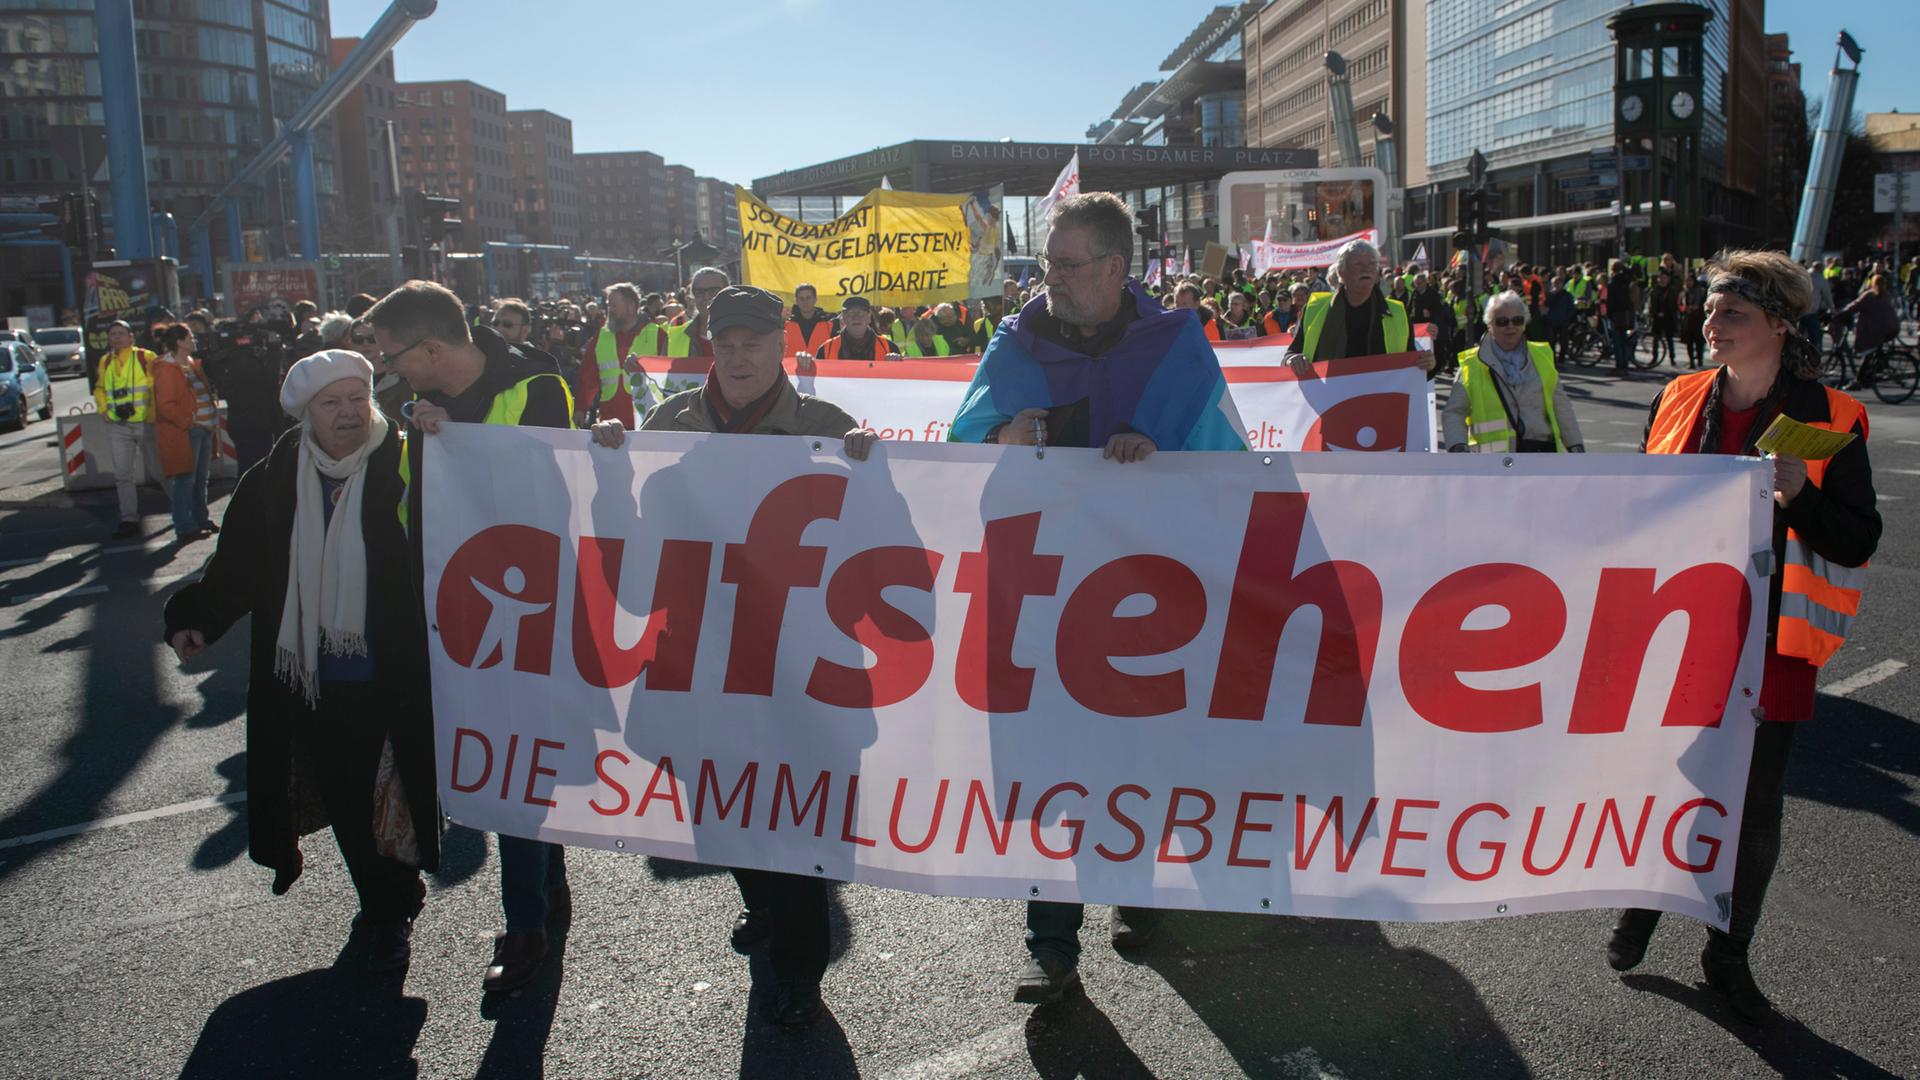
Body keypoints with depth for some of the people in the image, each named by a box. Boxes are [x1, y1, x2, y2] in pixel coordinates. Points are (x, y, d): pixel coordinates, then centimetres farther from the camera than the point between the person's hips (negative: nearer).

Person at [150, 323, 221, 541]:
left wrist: (213, 421, 11)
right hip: (184, 433, -9)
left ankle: (201, 520, 24)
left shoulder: (193, 363, 16)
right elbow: (165, 405, -17)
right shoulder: (166, 368, -11)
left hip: (204, 429, 9)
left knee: (201, 479, 15)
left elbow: (206, 393, 25)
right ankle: (185, 528, -3)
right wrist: (189, 422, -18)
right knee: (185, 480, -6)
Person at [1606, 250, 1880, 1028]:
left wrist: (1799, 496, -25)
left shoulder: (1830, 419, -6)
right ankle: (1639, 910, 36)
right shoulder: (1679, 400, 3)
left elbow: (1858, 543, -7)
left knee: (1754, 811, 8)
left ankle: (1728, 954, 28)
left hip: (1767, 642, -2)